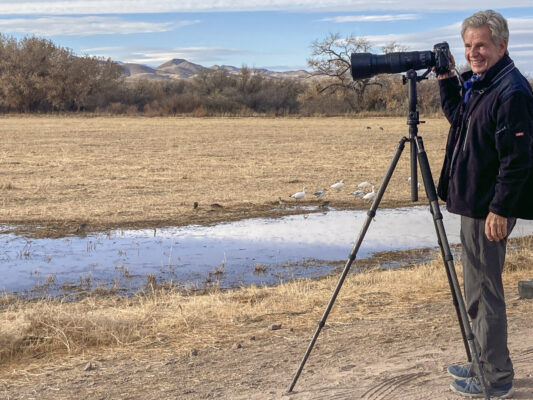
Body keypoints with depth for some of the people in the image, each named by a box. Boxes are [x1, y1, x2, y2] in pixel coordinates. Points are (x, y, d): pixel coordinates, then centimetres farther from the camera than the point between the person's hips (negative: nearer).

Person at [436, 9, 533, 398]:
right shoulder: (475, 82, 12)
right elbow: (455, 116, 30)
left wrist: (500, 209, -23)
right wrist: (447, 78, 17)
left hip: (490, 210, -10)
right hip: (474, 204, 10)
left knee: (485, 290, -3)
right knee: (478, 288, 17)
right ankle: (483, 363, 31)